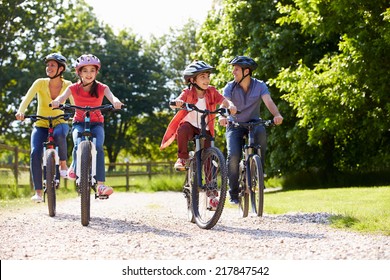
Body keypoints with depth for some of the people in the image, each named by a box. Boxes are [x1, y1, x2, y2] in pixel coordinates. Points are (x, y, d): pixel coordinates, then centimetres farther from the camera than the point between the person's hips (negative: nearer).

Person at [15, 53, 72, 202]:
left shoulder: (67, 85, -7)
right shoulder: (40, 83, -9)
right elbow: (27, 98, -20)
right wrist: (21, 111, -39)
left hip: (59, 123, -1)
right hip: (40, 125, 1)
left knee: (59, 134, -39)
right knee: (35, 154, -23)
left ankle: (63, 165, -16)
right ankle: (38, 192, -15)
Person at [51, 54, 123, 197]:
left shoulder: (101, 88, -6)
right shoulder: (74, 88, -4)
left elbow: (111, 96, -25)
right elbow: (63, 96, -22)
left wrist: (116, 102, -51)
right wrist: (57, 101, -47)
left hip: (96, 123, 0)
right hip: (79, 122, 0)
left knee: (98, 148, -27)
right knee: (78, 145, -29)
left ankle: (101, 185, -28)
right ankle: (74, 167, 4)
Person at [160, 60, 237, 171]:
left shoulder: (211, 91, -6)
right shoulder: (188, 93, -12)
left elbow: (224, 101, -19)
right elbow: (174, 103, -27)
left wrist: (231, 106, -42)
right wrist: (177, 102, -52)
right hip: (189, 125, -2)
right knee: (183, 130, -36)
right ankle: (182, 158, -19)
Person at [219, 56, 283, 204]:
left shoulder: (259, 85, -8)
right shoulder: (230, 87, -8)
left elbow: (268, 101, -23)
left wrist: (277, 115, -44)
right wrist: (222, 117, -47)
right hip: (234, 125, 0)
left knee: (261, 131, -36)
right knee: (233, 156, -22)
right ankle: (233, 193, -7)